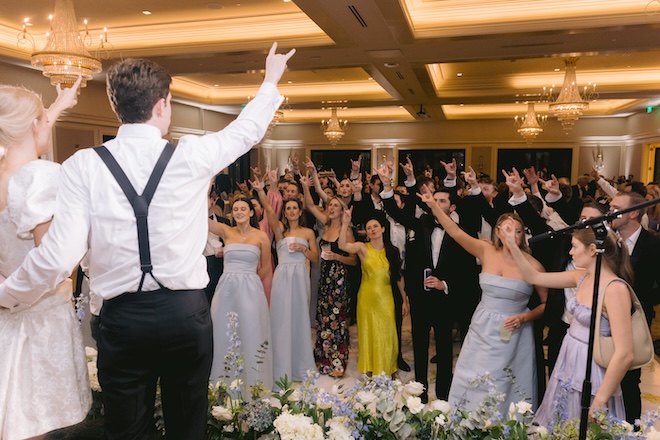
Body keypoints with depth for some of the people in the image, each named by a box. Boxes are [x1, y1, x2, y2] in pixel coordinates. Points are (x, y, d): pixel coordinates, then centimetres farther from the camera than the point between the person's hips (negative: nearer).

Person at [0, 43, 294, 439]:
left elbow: (59, 257, -12)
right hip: (186, 313, 0)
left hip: (122, 318, 1)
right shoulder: (191, 156, -8)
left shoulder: (83, 165, -8)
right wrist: (272, 79, 27)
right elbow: (247, 130, 10)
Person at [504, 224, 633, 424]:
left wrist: (599, 402, -19)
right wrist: (511, 243, 1)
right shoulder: (582, 277, 1)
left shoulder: (615, 288, -21)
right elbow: (534, 277, 9)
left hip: (589, 373, -7)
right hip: (568, 366, 7)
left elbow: (624, 355, -23)